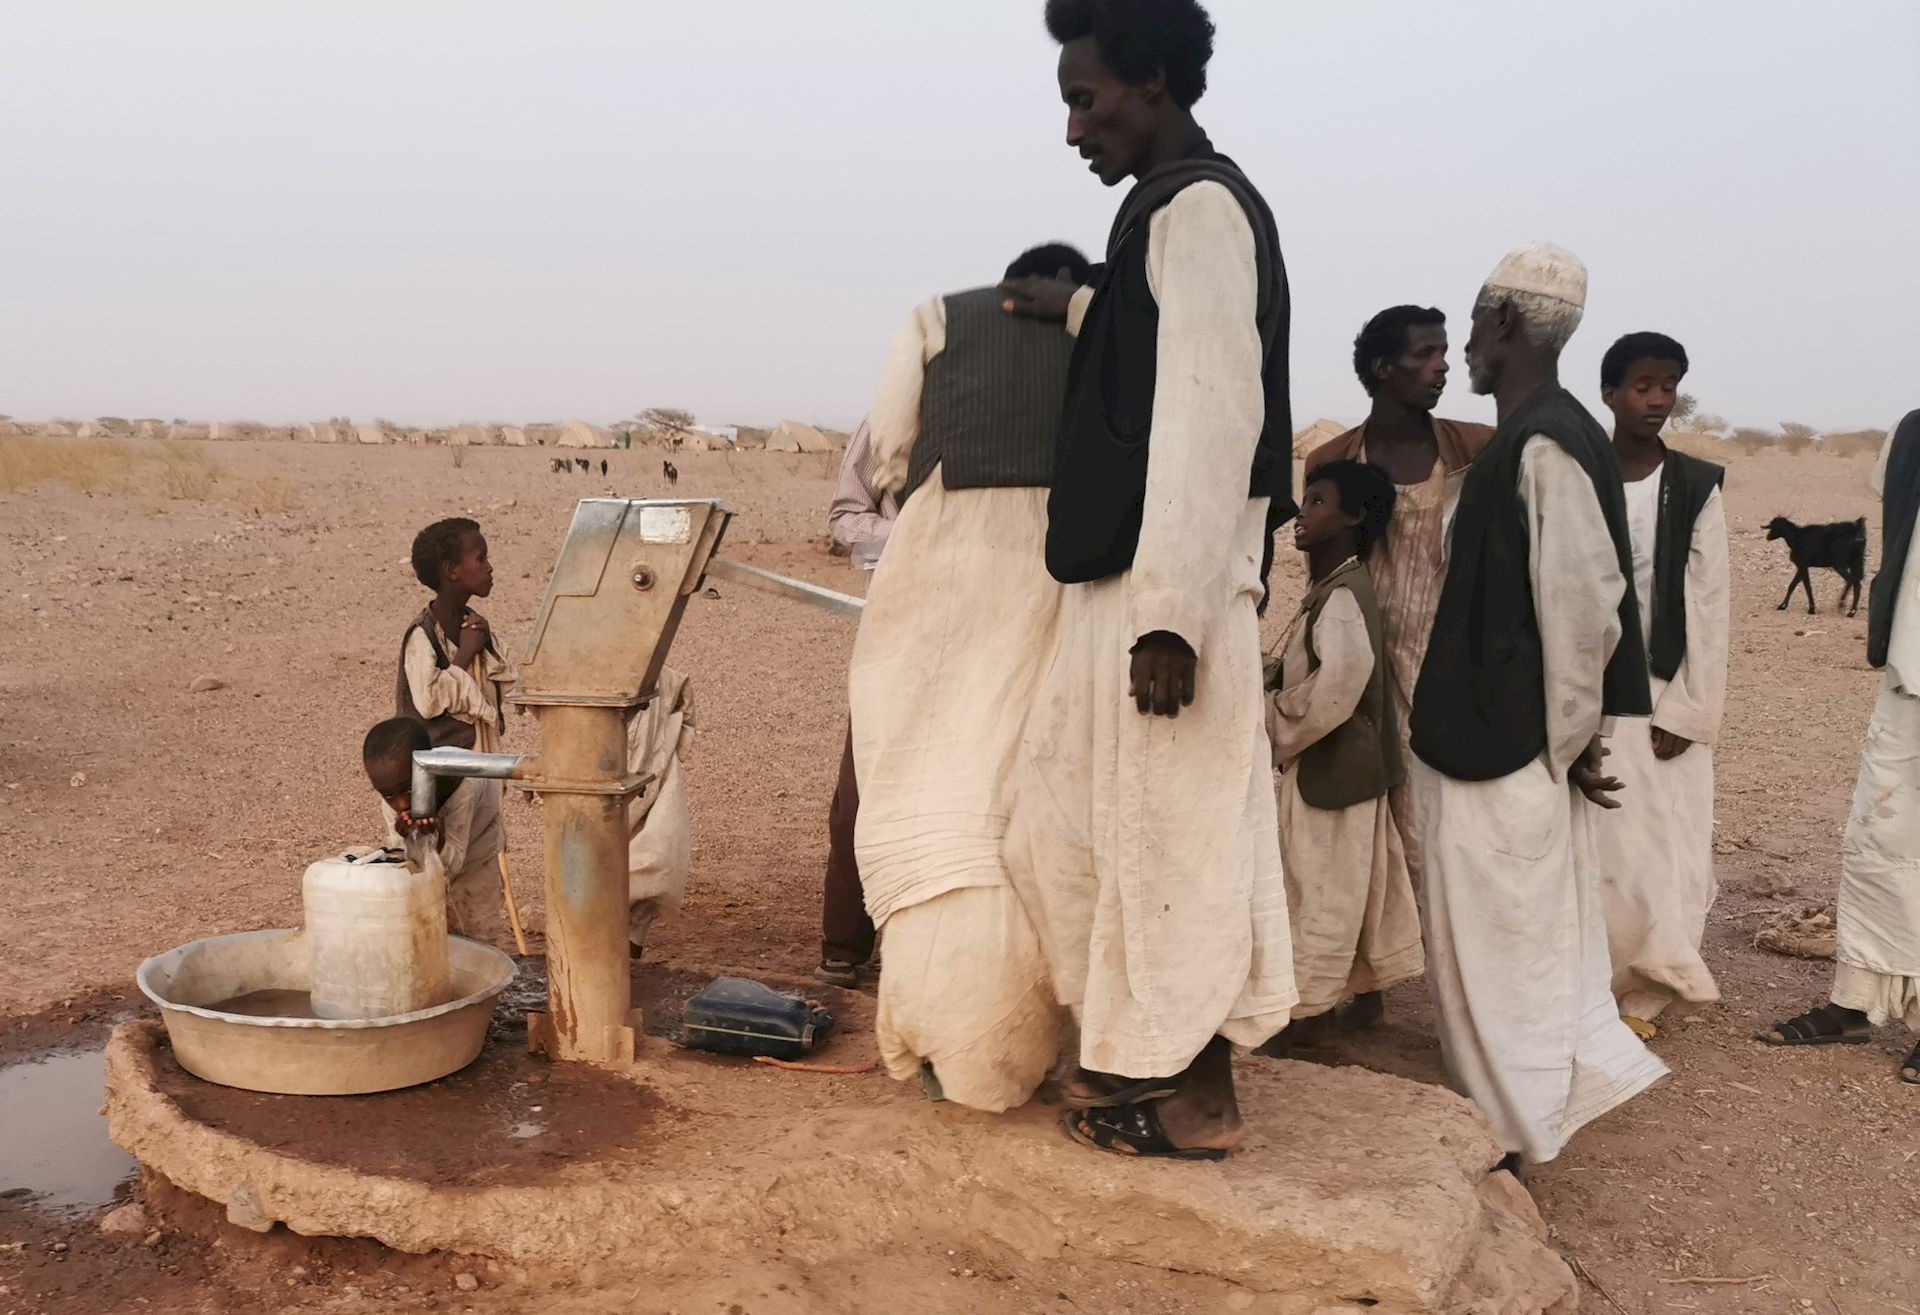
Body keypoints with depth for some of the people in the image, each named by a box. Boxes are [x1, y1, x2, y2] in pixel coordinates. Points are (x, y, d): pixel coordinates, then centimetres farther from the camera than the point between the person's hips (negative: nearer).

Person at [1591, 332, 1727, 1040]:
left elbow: (1709, 607, 0)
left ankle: (1642, 996, 14)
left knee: (1665, 851, 1)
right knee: (1594, 850, 0)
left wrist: (1688, 710, -5)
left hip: (1665, 697, 0)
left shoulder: (1696, 487, 1)